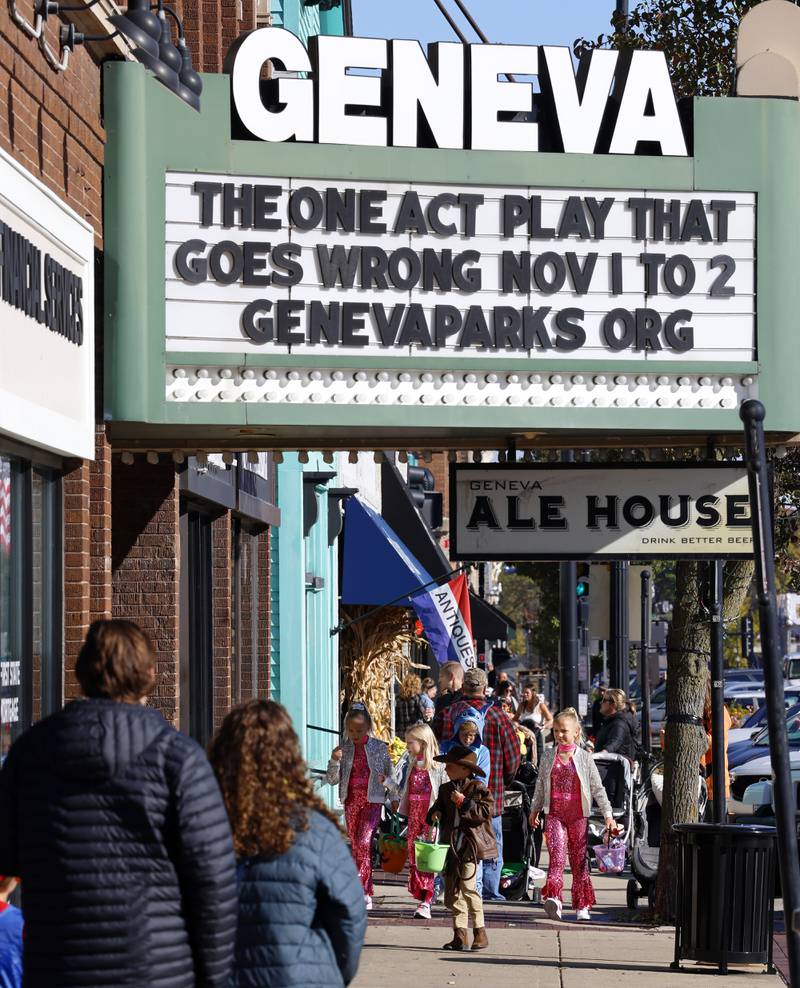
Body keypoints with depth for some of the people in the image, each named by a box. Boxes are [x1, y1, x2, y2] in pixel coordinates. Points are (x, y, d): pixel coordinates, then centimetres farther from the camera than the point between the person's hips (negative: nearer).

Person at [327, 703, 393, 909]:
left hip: (372, 799, -4)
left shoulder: (379, 747, 0)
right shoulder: (343, 748, 4)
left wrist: (384, 779, -6)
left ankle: (361, 890, -20)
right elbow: (333, 780, 2)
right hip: (351, 799, 4)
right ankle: (366, 894, 17)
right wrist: (334, 761, -13)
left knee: (364, 841, -18)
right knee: (355, 844, 7)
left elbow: (390, 774, 11)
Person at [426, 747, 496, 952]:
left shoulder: (477, 788, -5)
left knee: (468, 887, -14)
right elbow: (438, 807, 26)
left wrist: (463, 802, -18)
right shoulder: (445, 789, 14)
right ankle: (459, 933, 13)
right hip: (450, 845, 7)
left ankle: (480, 932, -4)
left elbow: (486, 812, -14)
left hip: (470, 844, -7)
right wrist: (435, 814, 3)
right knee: (452, 891, 6)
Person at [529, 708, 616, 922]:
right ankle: (553, 898, -31)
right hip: (555, 815, 0)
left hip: (578, 816, 0)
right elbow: (541, 784, 18)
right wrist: (534, 810, 21)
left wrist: (607, 814, -1)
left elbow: (597, 788, 4)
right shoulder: (549, 756, 8)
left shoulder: (584, 758, 2)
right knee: (557, 854, -18)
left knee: (579, 860, 4)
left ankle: (582, 906, 13)